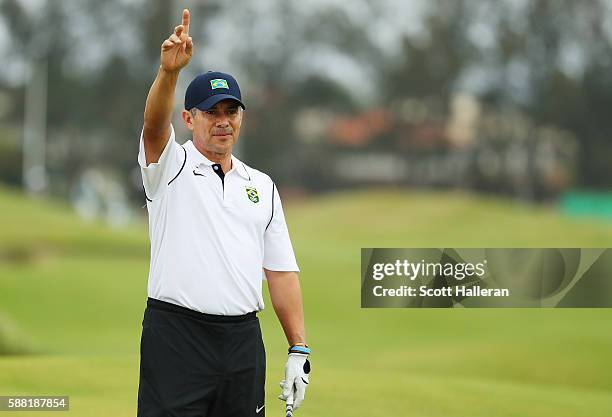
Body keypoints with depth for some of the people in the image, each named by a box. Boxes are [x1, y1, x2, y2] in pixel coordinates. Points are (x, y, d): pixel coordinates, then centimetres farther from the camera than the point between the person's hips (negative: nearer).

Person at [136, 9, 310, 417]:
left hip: (243, 338, 4)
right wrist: (169, 71, -38)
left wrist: (299, 351, 4)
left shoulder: (262, 185, 16)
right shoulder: (171, 166, 4)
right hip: (176, 335, -4)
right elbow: (155, 124, -19)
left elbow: (281, 271, 12)